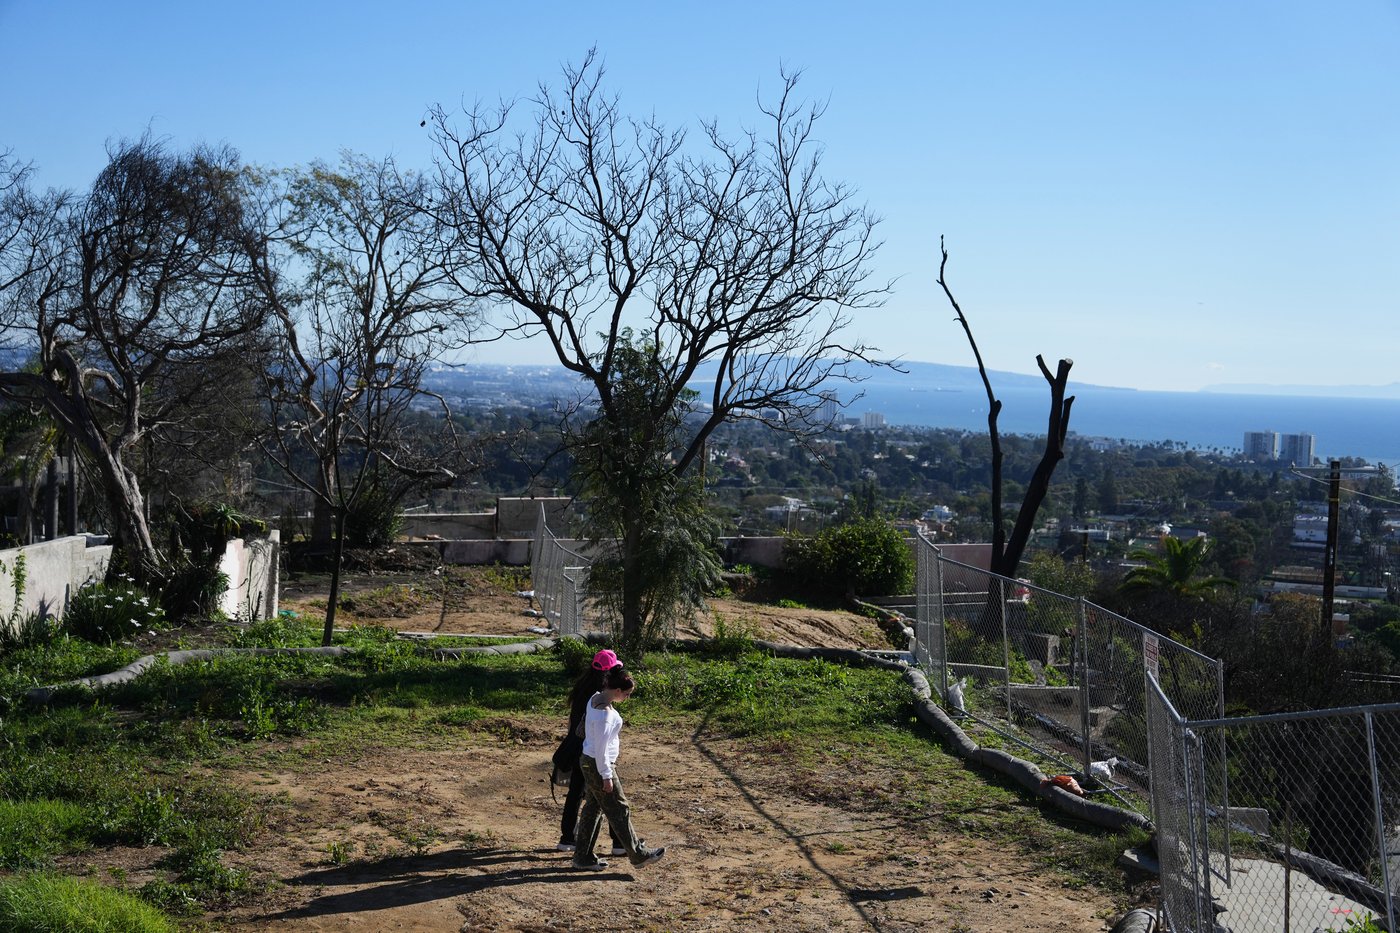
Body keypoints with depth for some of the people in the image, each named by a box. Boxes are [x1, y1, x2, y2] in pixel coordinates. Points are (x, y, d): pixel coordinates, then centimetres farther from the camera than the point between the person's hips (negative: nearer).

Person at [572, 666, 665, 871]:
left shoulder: (596, 698, 1)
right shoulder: (604, 713, -27)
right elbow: (601, 748, -24)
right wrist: (606, 776, -17)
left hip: (588, 761, 9)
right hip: (598, 765, -9)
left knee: (593, 808, 16)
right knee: (619, 809, 3)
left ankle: (583, 857, 24)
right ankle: (638, 854, 16)